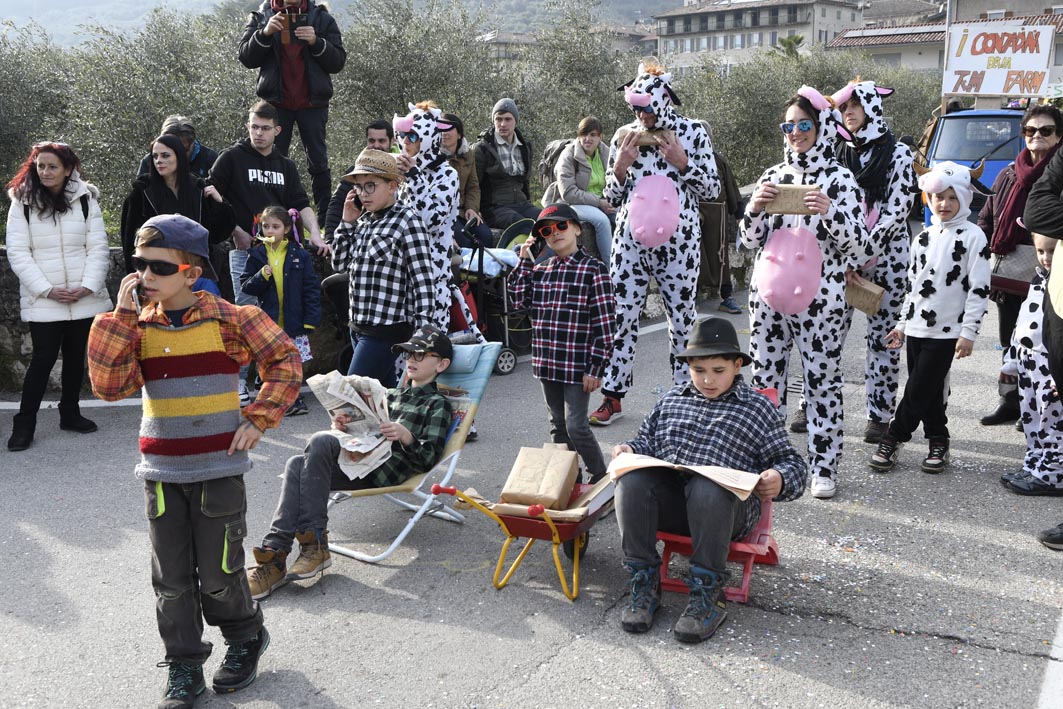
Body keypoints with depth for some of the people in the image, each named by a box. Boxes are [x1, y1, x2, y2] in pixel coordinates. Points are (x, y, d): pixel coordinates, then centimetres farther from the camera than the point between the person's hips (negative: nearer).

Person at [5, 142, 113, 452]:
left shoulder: (86, 200, 4)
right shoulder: (22, 203, 0)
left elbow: (98, 247, 1)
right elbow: (18, 253, -4)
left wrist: (88, 285, -12)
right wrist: (47, 289, -13)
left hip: (84, 297, 2)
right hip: (42, 300, -2)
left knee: (76, 356, 11)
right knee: (44, 358, -5)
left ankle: (70, 413, 26)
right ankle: (24, 423, 7)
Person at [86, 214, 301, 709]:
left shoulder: (228, 320, -7)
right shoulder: (136, 326, 2)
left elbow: (286, 360, 0)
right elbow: (108, 385, -11)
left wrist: (259, 419, -6)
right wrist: (120, 316, -14)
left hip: (219, 468, -3)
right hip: (161, 472, 4)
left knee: (218, 573, 5)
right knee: (171, 579, 9)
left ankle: (245, 639, 33)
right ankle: (184, 668, 25)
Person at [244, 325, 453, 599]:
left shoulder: (437, 405, 10)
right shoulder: (391, 395, 32)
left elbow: (429, 459, -2)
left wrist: (406, 436, -20)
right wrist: (342, 425, 5)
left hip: (386, 468, -7)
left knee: (321, 441, -30)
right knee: (297, 465, -23)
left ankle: (314, 544, -29)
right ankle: (274, 555, -32)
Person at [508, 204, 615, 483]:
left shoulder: (594, 270, -8)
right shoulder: (540, 269, 11)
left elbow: (604, 324, -10)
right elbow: (520, 301, 4)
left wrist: (595, 368, -13)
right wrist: (524, 263, 2)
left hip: (577, 365, -6)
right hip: (547, 364, 6)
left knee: (576, 426, -7)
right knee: (558, 426, 14)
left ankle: (600, 478, 11)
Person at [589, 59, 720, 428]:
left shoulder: (693, 131, 0)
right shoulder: (625, 135, 5)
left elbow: (712, 189, 1)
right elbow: (611, 196, 9)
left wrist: (680, 161, -12)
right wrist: (621, 165, -9)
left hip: (678, 238, -2)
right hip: (631, 238, 2)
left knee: (682, 318, 7)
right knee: (622, 315, 2)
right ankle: (612, 396, 14)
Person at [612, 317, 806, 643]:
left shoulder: (758, 408, 15)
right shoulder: (672, 399, 25)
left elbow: (790, 461, 13)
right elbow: (647, 440, 29)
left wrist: (779, 479, -11)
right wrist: (629, 450, 5)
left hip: (726, 503, -3)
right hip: (667, 496, 3)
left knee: (706, 488, -39)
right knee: (631, 480, -29)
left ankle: (708, 595, -22)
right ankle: (644, 585, -17)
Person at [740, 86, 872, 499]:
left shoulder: (839, 179, 0)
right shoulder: (773, 176, 11)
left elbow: (857, 244, -4)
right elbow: (749, 241, 12)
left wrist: (829, 213, -20)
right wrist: (755, 208, -7)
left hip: (819, 297, -4)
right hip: (768, 293, 4)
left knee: (822, 381, 1)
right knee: (764, 377, 8)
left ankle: (823, 468, 10)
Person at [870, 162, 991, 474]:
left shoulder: (973, 236, -6)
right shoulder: (924, 238, 12)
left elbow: (979, 288, -9)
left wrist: (969, 332, -13)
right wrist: (902, 323, 16)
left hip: (946, 331, -6)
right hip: (916, 328, 6)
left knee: (918, 390, -5)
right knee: (929, 391, 10)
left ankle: (893, 439, 3)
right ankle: (938, 442, 21)